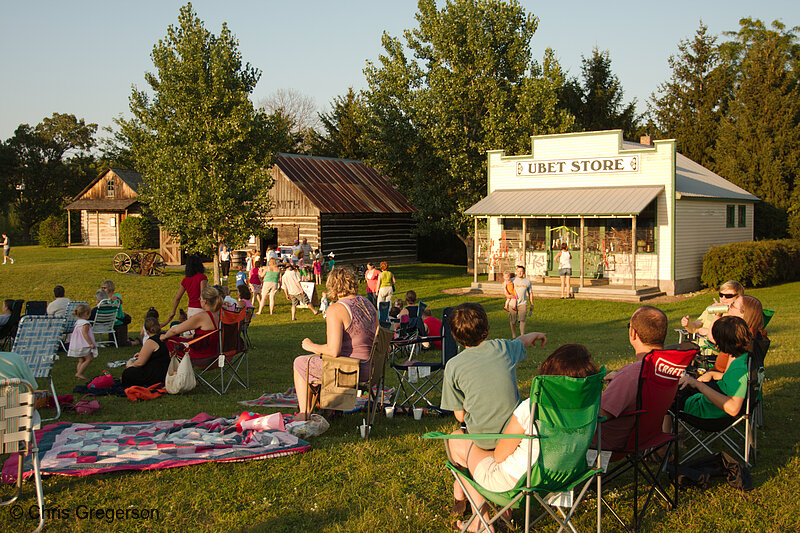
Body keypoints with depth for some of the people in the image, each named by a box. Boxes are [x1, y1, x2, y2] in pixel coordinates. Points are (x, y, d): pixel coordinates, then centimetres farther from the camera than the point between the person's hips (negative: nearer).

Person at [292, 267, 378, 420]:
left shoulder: (336, 309, -18)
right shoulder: (368, 304, 5)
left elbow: (333, 351, -23)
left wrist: (311, 346, -4)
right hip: (368, 369, 8)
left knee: (300, 363, 18)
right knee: (315, 363, 33)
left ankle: (303, 414, 23)